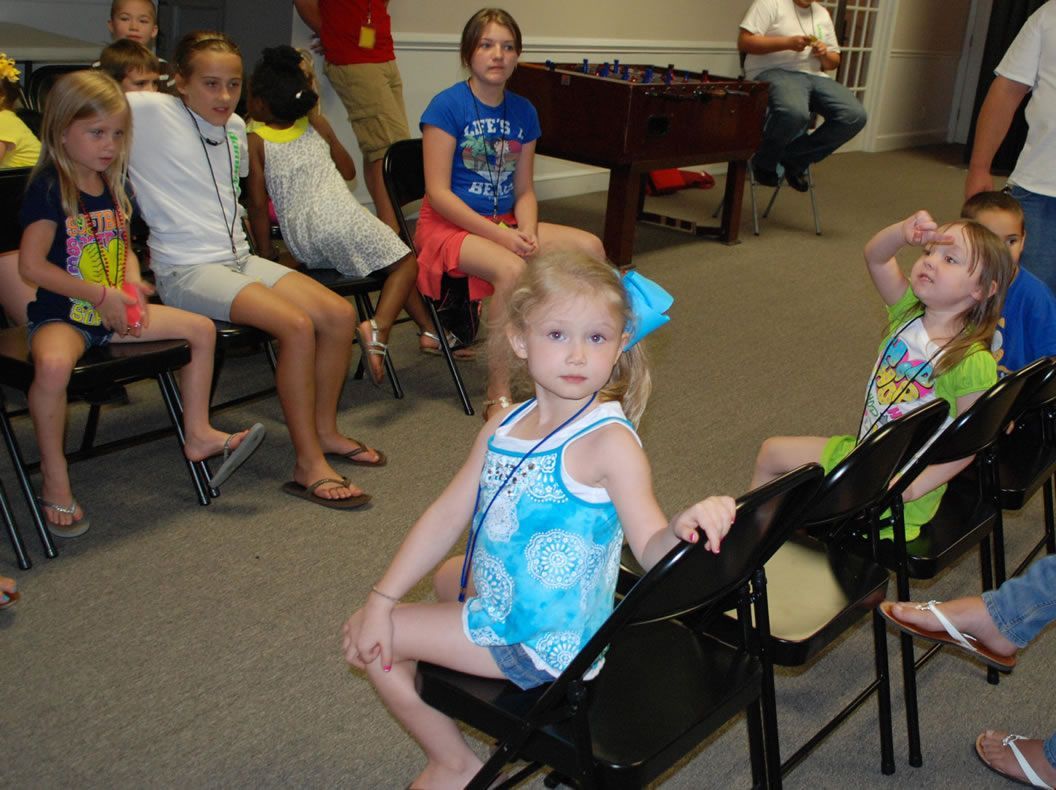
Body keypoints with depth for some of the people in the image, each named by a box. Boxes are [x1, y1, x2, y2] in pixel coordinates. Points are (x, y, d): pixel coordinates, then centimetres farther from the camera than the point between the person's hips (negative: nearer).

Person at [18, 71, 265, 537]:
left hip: (113, 311, 8)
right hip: (61, 314, -8)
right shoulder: (48, 188, -14)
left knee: (201, 329, 3)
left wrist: (132, 289, -3)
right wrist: (102, 294, -19)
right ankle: (54, 480, -20)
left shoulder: (112, 186, 10)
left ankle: (197, 435, 15)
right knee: (53, 364, -39)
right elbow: (31, 265, -19)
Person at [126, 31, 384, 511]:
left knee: (340, 314, -8)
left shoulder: (235, 128, 13)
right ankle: (309, 467, -18)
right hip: (187, 270, -8)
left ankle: (324, 431, 11)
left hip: (239, 258, 8)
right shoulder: (153, 113, -8)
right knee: (297, 325, -27)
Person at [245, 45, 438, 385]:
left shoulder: (255, 141, 6)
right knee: (405, 263, 9)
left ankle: (429, 329, 19)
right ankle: (378, 327, -18)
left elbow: (258, 204, 0)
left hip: (302, 244, 3)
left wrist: (267, 255, 8)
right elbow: (349, 171, 23)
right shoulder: (317, 124, 12)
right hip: (341, 217, -3)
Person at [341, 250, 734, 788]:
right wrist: (382, 599, -1)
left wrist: (681, 528, -52)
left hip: (543, 643, -8)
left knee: (386, 645, -2)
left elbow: (650, 551, -28)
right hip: (498, 598, 8)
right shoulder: (504, 428, -2)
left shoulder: (609, 442, -25)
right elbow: (448, 516, 1)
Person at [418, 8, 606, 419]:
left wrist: (527, 233, -13)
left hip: (504, 223, 6)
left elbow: (524, 190, 9)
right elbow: (438, 192, -16)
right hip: (448, 225, -6)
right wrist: (501, 236, -21)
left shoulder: (523, 112, 7)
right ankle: (498, 395, -23)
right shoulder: (448, 106, -11)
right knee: (511, 268, -35)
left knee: (590, 246, -11)